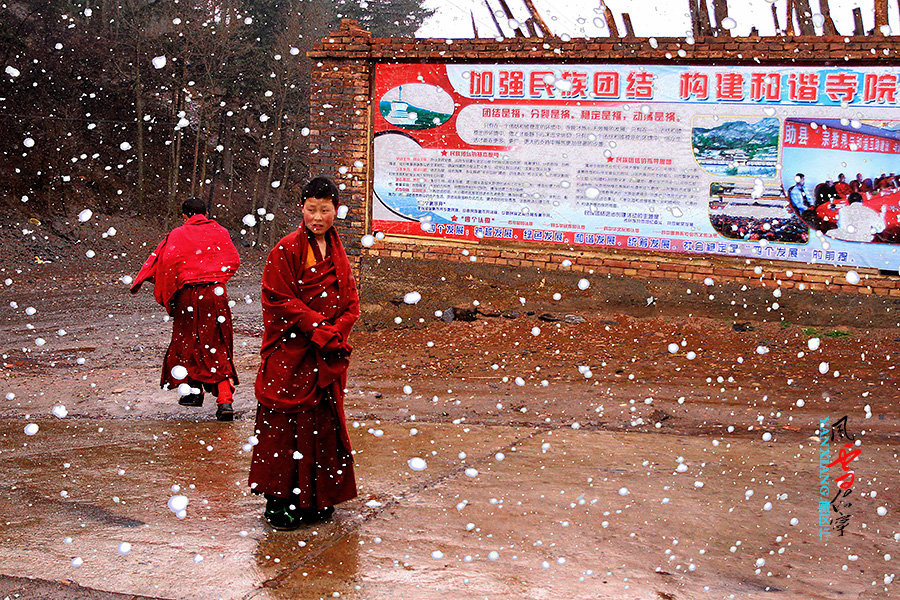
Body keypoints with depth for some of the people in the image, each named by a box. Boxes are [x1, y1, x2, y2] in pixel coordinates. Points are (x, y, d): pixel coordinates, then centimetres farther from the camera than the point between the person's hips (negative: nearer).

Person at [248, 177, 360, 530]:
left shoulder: (337, 252, 13)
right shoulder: (286, 251, -7)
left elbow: (350, 302, 11)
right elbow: (281, 302, -12)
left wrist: (335, 332, -8)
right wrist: (320, 327, -17)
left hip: (329, 358, 6)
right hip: (291, 353, -6)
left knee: (323, 424, 9)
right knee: (285, 425, -3)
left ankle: (316, 499, 20)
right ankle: (280, 503, 7)